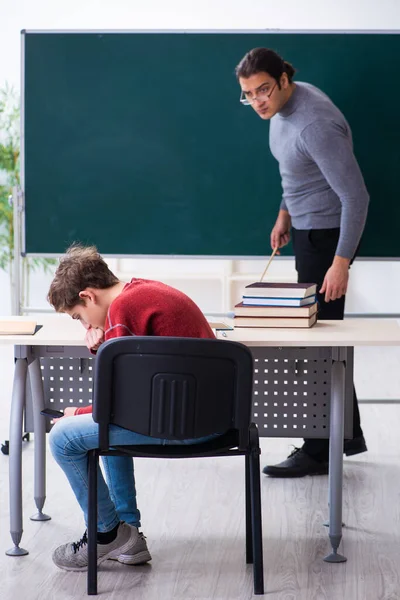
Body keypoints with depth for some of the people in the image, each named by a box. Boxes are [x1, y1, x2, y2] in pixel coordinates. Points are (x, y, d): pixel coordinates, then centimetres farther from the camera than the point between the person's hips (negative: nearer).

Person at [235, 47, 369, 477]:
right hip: (306, 228, 10)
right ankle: (348, 434, 27)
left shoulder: (314, 124, -27)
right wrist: (286, 212, 21)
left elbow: (355, 196, -28)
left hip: (328, 235, -10)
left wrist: (341, 262, -29)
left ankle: (319, 451, 4)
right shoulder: (283, 106, 2)